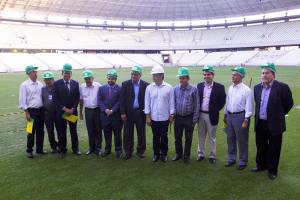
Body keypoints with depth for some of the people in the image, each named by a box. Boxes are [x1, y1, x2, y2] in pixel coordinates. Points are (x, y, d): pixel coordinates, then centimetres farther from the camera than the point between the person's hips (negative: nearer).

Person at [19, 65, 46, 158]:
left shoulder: (40, 84, 6)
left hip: (41, 110, 5)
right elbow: (22, 100, -9)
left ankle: (39, 149, 25)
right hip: (31, 110, -5)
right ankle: (29, 150, 17)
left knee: (40, 131, 12)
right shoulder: (24, 85, -8)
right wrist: (26, 113, -11)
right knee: (31, 132, 1)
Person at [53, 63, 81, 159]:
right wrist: (64, 109, -14)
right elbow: (55, 99, -8)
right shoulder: (57, 83, -3)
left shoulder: (75, 83, 5)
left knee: (74, 131, 12)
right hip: (61, 112, -2)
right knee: (62, 132, 6)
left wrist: (73, 109, -8)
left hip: (73, 111, 2)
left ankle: (75, 148, 24)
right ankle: (63, 150, 18)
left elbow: (77, 98, 3)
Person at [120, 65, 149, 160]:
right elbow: (122, 99, -1)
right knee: (128, 133, 9)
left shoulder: (145, 85, -2)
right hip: (128, 112, 1)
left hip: (140, 112, 0)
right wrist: (122, 112, -6)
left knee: (141, 133, 10)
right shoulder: (125, 84, 0)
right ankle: (128, 151, 23)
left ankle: (140, 151, 25)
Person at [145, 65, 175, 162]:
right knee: (155, 136, 12)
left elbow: (171, 102, -1)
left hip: (165, 117, -1)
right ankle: (156, 153, 26)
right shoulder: (149, 88, -2)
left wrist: (171, 115, -1)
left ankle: (164, 153, 26)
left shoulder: (169, 88, -6)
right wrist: (147, 116, -1)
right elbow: (147, 103, 1)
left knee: (164, 136, 10)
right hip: (153, 117, 1)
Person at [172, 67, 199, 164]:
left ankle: (186, 155, 25)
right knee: (177, 137, 14)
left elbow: (196, 105, -6)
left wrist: (195, 119, -7)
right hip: (178, 117, 3)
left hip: (189, 118, -2)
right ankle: (178, 153, 32)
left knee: (188, 138, 10)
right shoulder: (176, 89, -2)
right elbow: (173, 103, 6)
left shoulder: (193, 89, -9)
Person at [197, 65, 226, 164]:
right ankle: (201, 154, 28)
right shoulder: (199, 85, 4)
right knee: (201, 136, 14)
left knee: (212, 137, 9)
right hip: (200, 114, 4)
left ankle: (212, 156, 22)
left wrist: (215, 110, -4)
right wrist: (197, 111, 4)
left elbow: (222, 102, -3)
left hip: (211, 116, -3)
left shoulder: (219, 87, -7)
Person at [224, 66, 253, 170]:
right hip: (229, 115, 6)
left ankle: (242, 161, 21)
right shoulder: (230, 88, 7)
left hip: (240, 116, -6)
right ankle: (231, 159, 31)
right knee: (230, 139, 16)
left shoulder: (246, 90, -12)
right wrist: (225, 115, 16)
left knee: (241, 140, 5)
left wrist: (246, 120, -16)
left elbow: (249, 106, -13)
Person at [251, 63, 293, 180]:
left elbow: (289, 103, -2)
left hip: (274, 125, -5)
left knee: (273, 148, 8)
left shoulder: (282, 87, -12)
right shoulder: (257, 87, 4)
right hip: (260, 124, 5)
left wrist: (279, 115, 5)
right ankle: (261, 165, 37)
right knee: (261, 146, 18)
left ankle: (272, 170, 24)